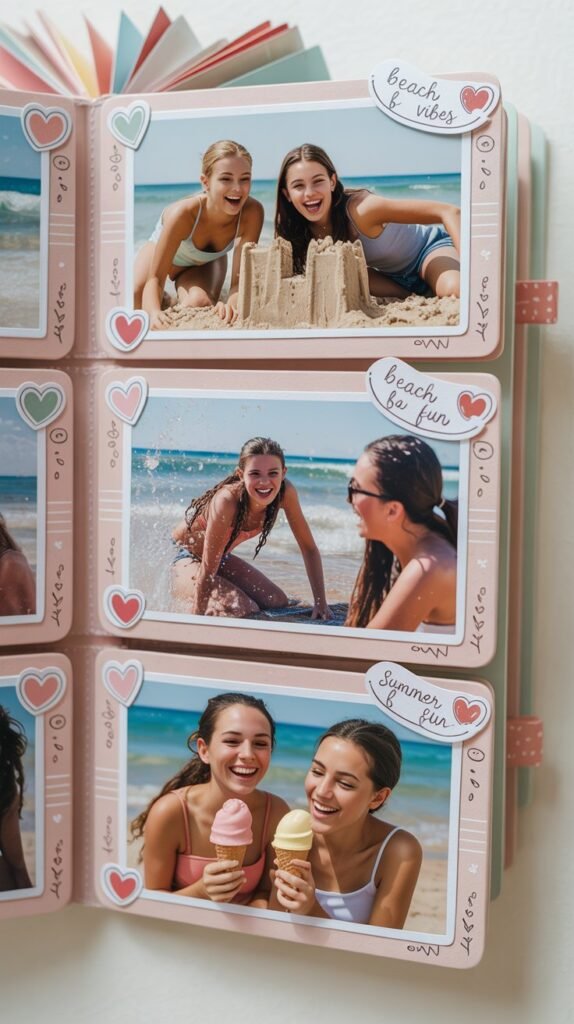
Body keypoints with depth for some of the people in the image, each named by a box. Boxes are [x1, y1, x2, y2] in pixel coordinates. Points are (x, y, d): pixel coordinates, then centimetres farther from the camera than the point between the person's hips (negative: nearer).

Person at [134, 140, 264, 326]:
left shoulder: (252, 212, -37)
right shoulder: (183, 213, -41)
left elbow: (240, 279, -36)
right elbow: (155, 278, -37)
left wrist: (231, 304, -61)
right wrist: (154, 313, -60)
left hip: (206, 262, 1)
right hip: (161, 251, -1)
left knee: (198, 304, -28)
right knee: (131, 298, -26)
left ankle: (178, 301, 12)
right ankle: (164, 298, 14)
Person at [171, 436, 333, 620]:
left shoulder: (285, 493, -21)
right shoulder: (227, 502, -37)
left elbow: (309, 548, -10)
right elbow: (207, 571, -32)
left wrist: (320, 602, -15)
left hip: (222, 559, 7)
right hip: (187, 561, -7)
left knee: (279, 603, -3)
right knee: (245, 612, -24)